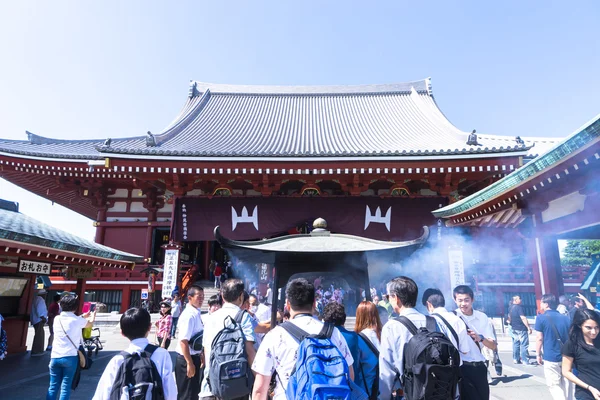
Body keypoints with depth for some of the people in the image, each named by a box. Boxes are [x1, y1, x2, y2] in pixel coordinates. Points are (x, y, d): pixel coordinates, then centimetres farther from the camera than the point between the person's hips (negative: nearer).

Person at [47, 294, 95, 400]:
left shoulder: (57, 319, 4)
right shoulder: (77, 320, -6)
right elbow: (90, 324, 16)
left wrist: (83, 316, 35)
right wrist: (93, 315, 36)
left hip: (55, 357, 4)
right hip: (69, 358, -4)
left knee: (53, 387, 12)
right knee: (65, 387, 2)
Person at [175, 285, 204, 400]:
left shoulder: (197, 313, 6)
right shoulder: (189, 315, -22)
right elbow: (183, 341, -26)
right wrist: (189, 363, -25)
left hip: (195, 357, 9)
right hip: (187, 359, -9)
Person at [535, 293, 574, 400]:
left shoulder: (541, 318, -8)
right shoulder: (565, 318, 6)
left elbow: (540, 338, -9)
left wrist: (538, 354, 2)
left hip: (551, 358, -5)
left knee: (554, 385, 4)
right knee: (567, 384, 15)